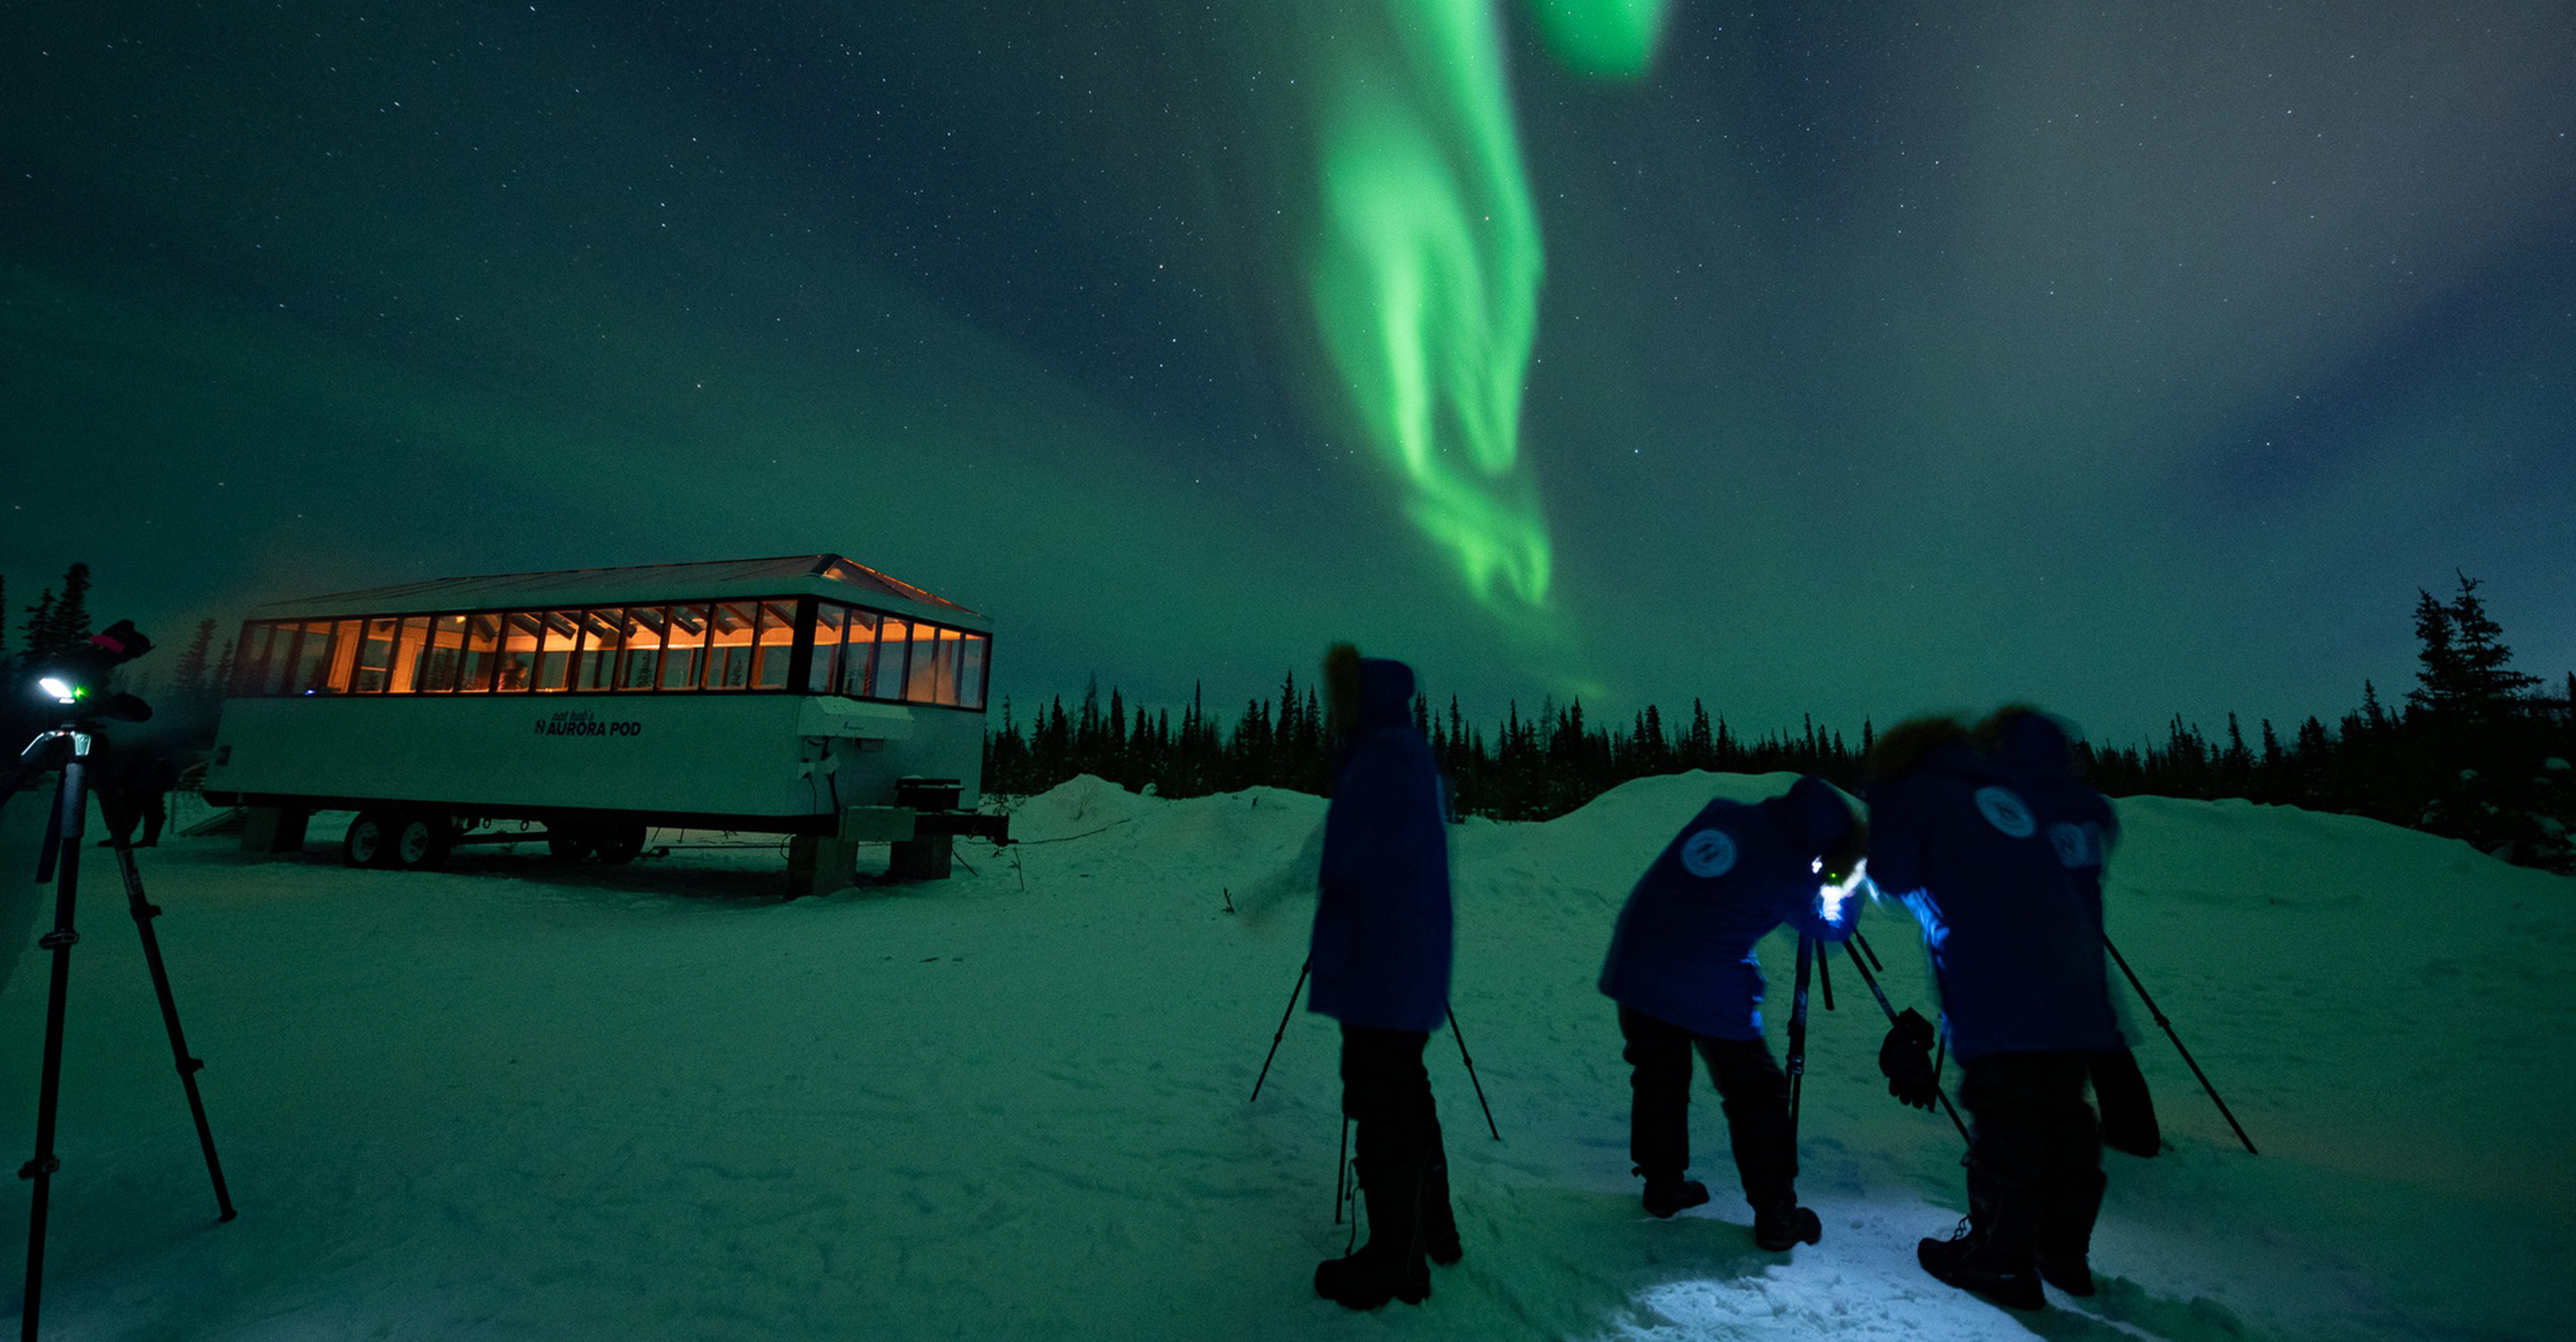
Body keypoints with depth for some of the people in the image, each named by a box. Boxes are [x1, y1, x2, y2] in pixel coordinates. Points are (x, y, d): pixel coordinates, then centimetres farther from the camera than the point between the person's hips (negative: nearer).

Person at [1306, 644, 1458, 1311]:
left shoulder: (1387, 757, -18)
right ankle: (1431, 1228, 35)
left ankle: (1395, 1262, 16)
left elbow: (1350, 862, -17)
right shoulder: (1413, 753, 12)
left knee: (1382, 1108, 2)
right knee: (1404, 1097, 21)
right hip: (1409, 971, 10)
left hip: (1381, 972, -10)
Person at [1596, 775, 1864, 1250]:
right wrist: (1840, 885, 27)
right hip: (1709, 990, -5)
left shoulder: (1723, 812, 4)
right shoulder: (1790, 871, -10)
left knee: (1658, 1076, 21)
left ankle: (1662, 1184, 33)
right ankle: (1775, 1216, 22)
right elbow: (1830, 928, 10)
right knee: (1757, 1095, 13)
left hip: (1635, 970, 6)